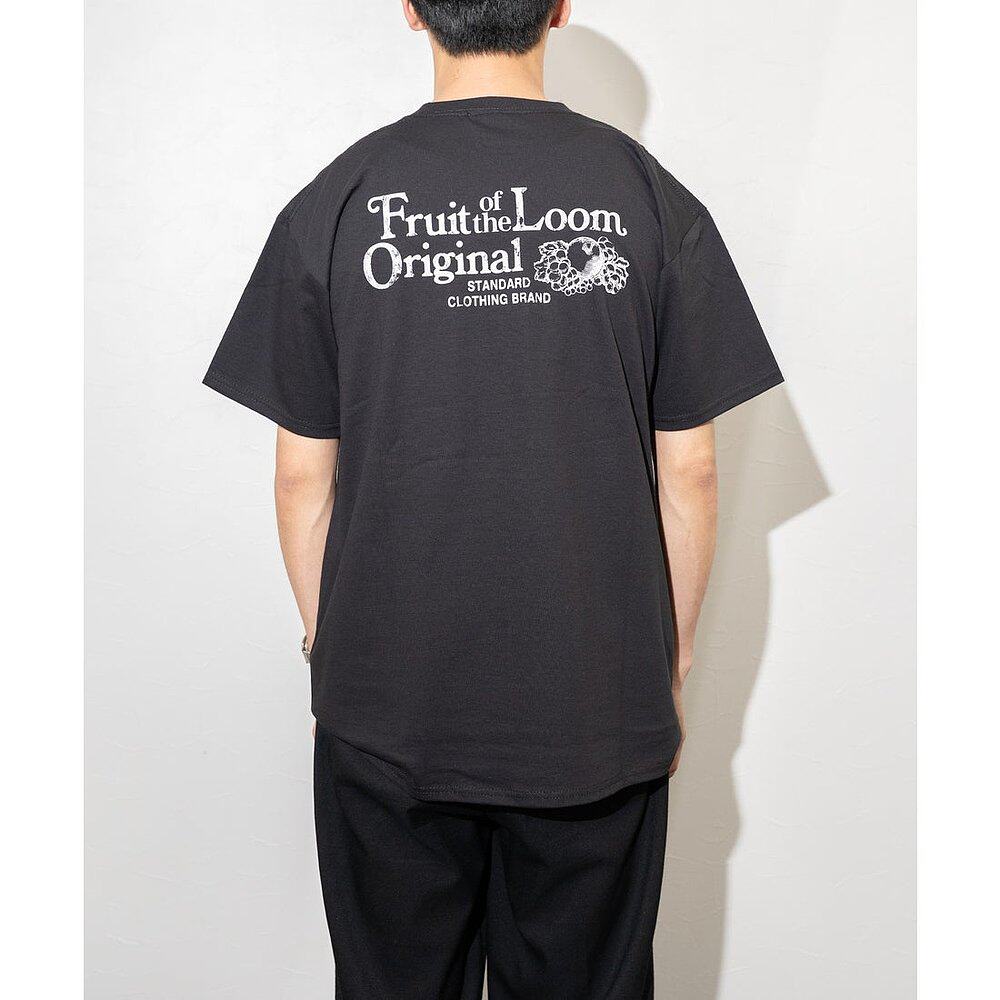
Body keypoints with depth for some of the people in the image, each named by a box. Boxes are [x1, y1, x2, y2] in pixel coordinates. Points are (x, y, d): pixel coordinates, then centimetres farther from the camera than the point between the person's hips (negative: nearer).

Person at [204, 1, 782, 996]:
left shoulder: (332, 204, -5)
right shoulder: (653, 200, -5)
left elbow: (303, 477, -2)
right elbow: (689, 473, -3)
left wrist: (326, 652, 12)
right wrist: (673, 663, 10)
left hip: (386, 715, 1)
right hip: (600, 717, 0)